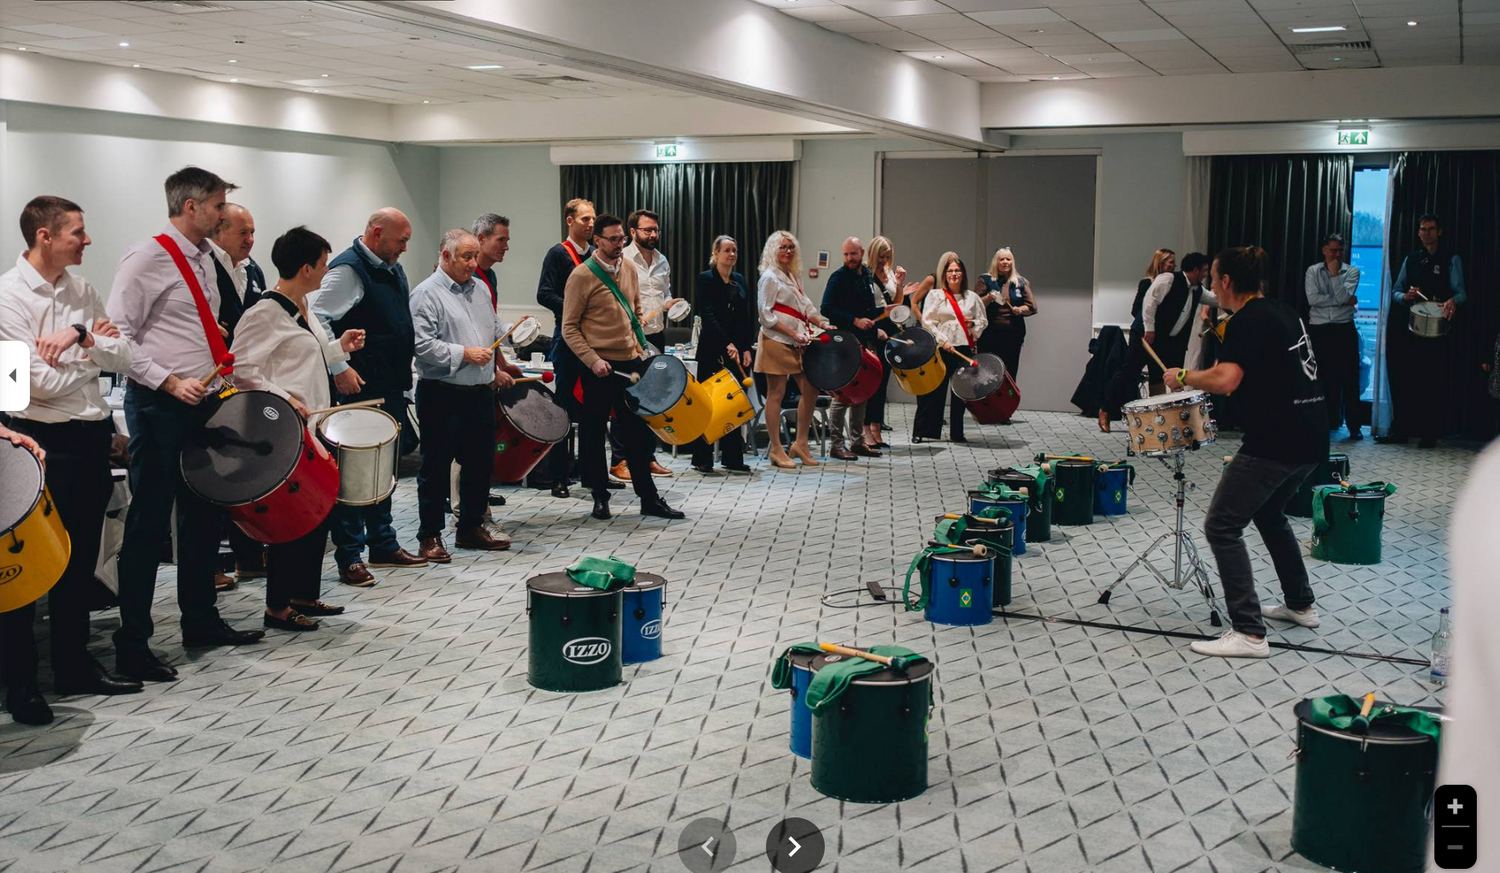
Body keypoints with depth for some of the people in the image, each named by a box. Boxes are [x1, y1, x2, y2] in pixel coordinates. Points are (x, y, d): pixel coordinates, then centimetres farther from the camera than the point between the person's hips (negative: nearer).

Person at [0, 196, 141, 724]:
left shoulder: (82, 290, 8)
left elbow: (123, 357, 1)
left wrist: (81, 335, -15)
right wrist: (92, 351, -6)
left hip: (91, 436, 7)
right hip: (44, 441, -7)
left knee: (81, 560, 15)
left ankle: (74, 666, 28)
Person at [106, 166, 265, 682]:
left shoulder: (204, 259, 14)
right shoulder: (148, 258, -12)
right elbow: (118, 335, -17)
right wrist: (170, 383, -22)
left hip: (203, 403, 9)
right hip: (159, 407, -9)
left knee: (205, 516, 16)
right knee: (148, 524, -2)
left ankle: (201, 621, 30)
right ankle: (132, 646, 6)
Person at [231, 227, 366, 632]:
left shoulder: (302, 307, 13)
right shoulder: (266, 312, -16)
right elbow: (242, 369, -19)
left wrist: (340, 347, 12)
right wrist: (284, 399, -24)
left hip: (314, 427, 10)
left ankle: (305, 595, 26)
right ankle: (278, 606, 8)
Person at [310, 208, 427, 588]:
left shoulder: (394, 270, 15)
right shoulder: (347, 269, -14)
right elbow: (317, 317, -21)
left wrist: (417, 345, 15)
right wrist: (339, 367, -23)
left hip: (391, 387, 9)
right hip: (359, 388, -9)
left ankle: (382, 544, 28)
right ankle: (350, 557, 2)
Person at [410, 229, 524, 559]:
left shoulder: (479, 290, 14)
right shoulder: (427, 294, -10)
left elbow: (495, 333, 25)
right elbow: (421, 344, -19)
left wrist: (498, 368, 18)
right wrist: (464, 354, -19)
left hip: (480, 392, 7)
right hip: (441, 395, -7)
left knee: (480, 461, 13)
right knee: (436, 466, 1)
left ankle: (471, 527, 26)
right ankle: (430, 536, 11)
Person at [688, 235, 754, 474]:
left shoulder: (740, 281, 13)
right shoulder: (706, 279, -3)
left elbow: (747, 318, 12)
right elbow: (708, 315, -13)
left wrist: (746, 348, 1)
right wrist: (727, 344, -21)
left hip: (738, 350, 5)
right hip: (712, 349, -5)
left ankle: (732, 457, 10)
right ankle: (702, 459, 5)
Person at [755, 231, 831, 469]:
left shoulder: (792, 277, 17)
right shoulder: (769, 277, -7)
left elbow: (805, 307, 19)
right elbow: (766, 315, -13)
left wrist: (823, 324, 4)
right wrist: (793, 333, -17)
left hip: (796, 343, 8)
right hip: (776, 341, -8)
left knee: (810, 388, 5)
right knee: (776, 393, -3)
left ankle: (800, 442, 16)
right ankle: (776, 450, 2)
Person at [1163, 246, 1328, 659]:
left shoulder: (1248, 321, -13)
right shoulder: (1283, 312, 16)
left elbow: (1225, 379, -27)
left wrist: (1184, 376, -10)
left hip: (1276, 442, -10)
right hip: (1312, 439, 10)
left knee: (1222, 527, -6)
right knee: (1269, 513, 30)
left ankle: (1248, 633, -11)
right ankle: (1301, 605, 38)